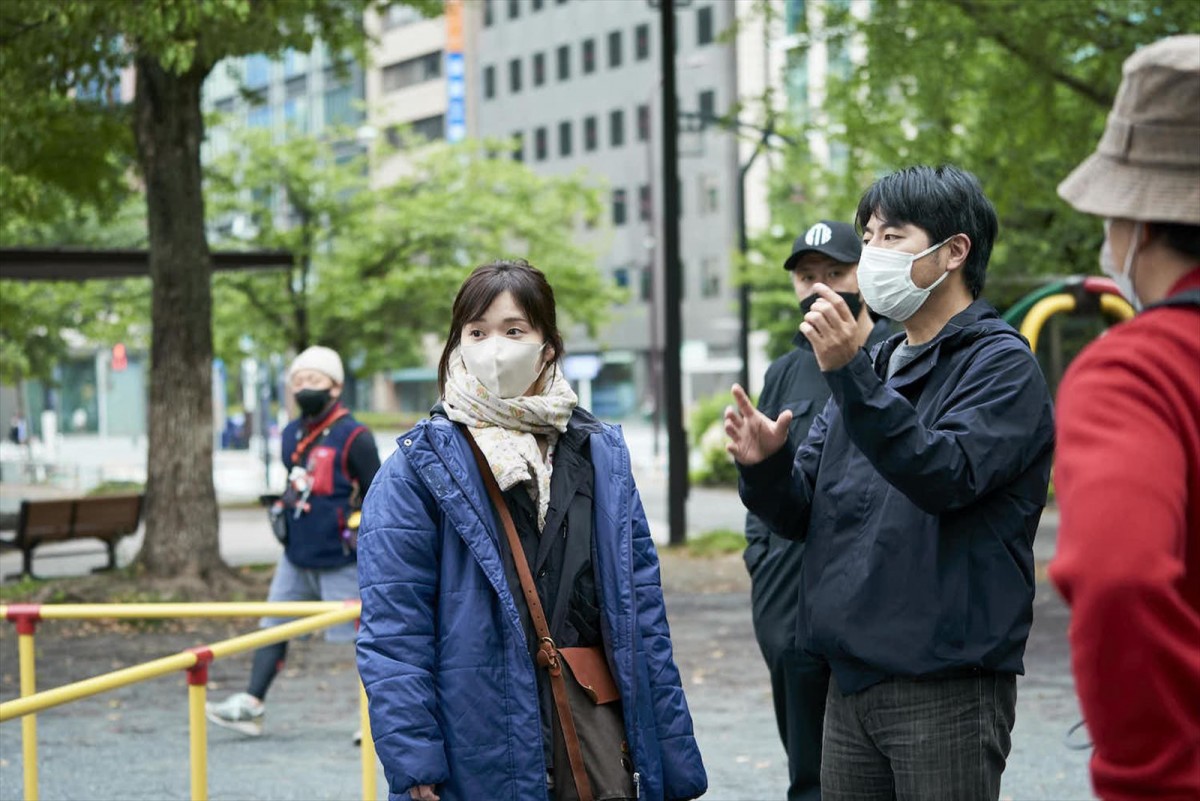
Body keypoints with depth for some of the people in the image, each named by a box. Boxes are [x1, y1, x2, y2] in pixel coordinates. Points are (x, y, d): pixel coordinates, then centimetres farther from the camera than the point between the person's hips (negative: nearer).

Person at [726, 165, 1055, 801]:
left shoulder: (1000, 362, -6)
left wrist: (848, 375, -29)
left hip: (946, 687, -7)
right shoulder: (875, 367, 16)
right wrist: (763, 465, -7)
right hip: (851, 682, 7)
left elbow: (947, 476, -23)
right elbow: (800, 514, 14)